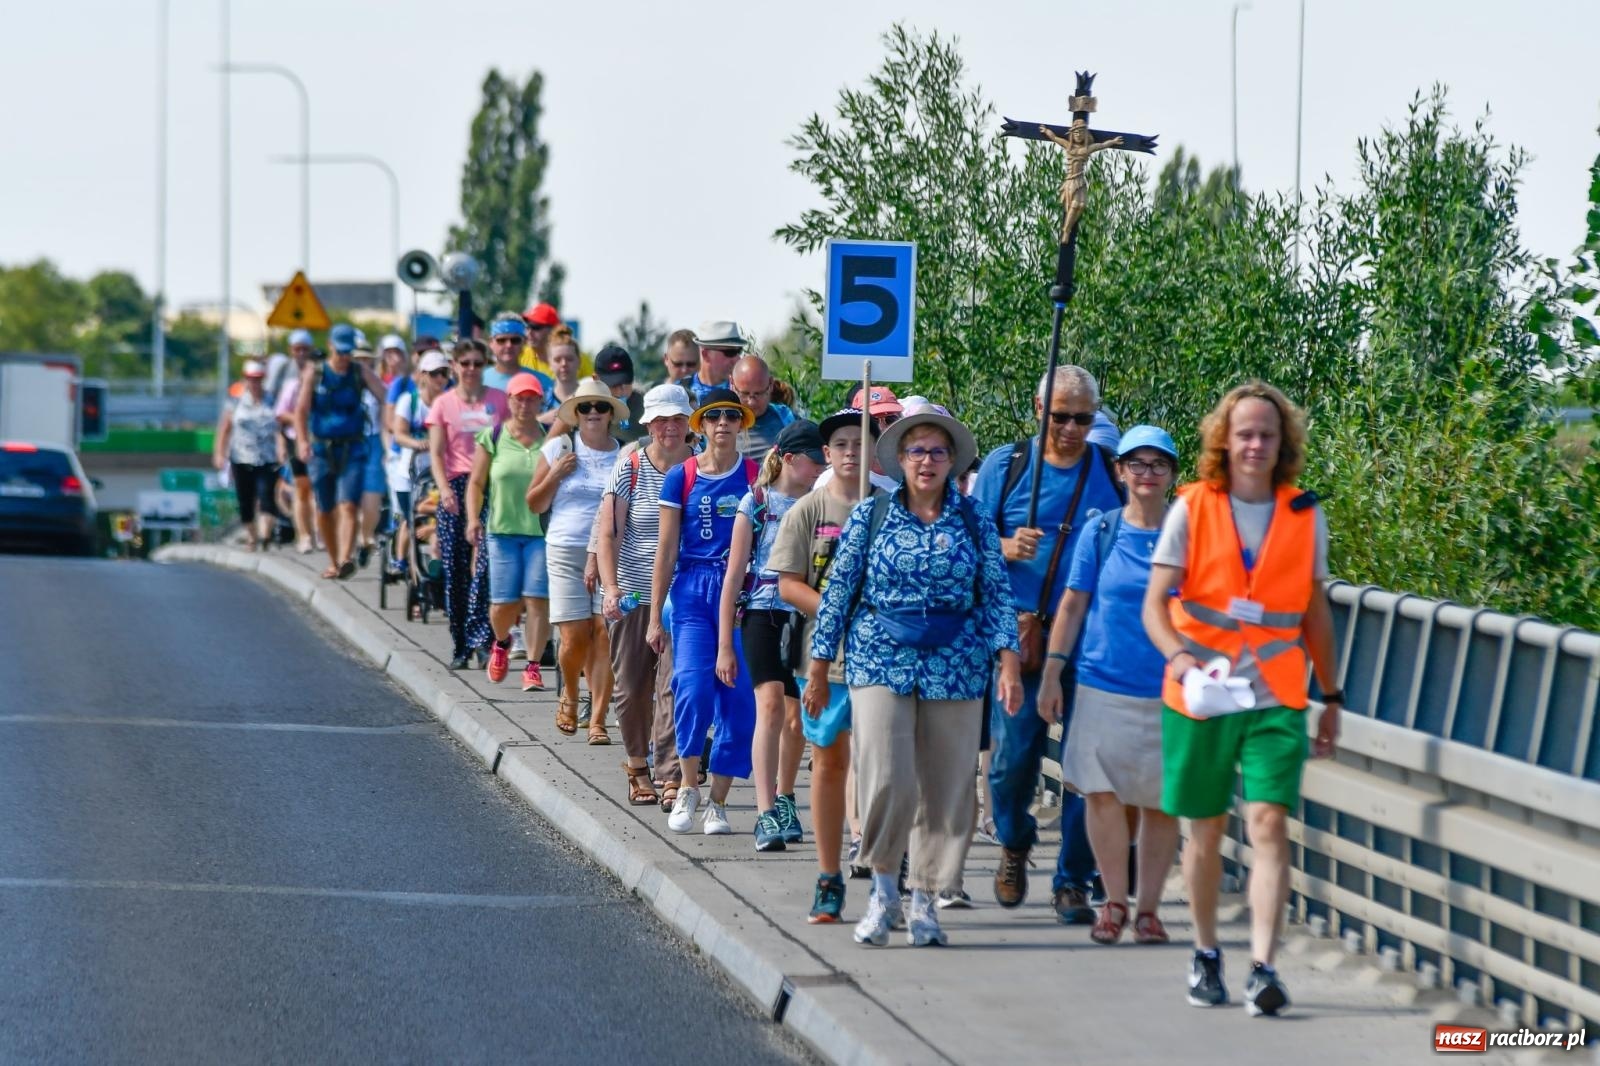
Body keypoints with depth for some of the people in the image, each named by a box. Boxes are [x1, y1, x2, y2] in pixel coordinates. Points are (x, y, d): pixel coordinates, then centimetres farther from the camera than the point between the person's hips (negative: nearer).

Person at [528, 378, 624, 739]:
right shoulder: (558, 449, 7)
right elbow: (535, 504, 11)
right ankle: (569, 695, 25)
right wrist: (555, 475, -6)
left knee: (605, 634, -10)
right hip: (567, 552, 0)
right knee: (575, 638, -6)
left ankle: (597, 720, -5)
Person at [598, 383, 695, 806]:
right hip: (634, 596, 0)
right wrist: (610, 588, -15)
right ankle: (638, 768, 22)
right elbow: (608, 534, -2)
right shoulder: (629, 468, 2)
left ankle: (671, 775, -8)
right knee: (632, 689, 5)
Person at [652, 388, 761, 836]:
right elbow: (666, 550, 5)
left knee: (738, 699, -1)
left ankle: (717, 801, 9)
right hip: (693, 592, -1)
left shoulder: (755, 475, 6)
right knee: (693, 686, -17)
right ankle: (688, 788, 0)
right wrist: (655, 617, 4)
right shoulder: (681, 477, 4)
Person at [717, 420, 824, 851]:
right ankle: (766, 815, -24)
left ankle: (784, 800, 29)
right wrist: (725, 645, -1)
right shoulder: (756, 503, 0)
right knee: (771, 704, -18)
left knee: (798, 716, 8)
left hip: (807, 618, 4)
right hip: (763, 615, -4)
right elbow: (733, 576, 1)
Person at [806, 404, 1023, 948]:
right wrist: (819, 670, 4)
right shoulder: (870, 516, 4)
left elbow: (997, 596, 4)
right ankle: (883, 887, 5)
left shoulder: (974, 523, 6)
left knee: (946, 788, 2)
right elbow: (839, 591, 5)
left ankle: (925, 899, 15)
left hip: (955, 672, 2)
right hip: (881, 664, -2)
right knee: (886, 778, -15)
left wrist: (1009, 662, -8)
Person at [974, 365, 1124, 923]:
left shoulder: (1113, 472, 8)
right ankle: (1014, 843, 25)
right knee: (1013, 752, -5)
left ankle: (1073, 881, 8)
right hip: (1020, 632, -1)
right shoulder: (1005, 465, 5)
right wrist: (1006, 548, -15)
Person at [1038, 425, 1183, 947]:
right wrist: (1051, 674, 3)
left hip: (1170, 689, 0)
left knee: (1161, 802, 3)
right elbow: (1073, 604, 7)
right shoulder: (1100, 531, 4)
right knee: (1104, 796, -4)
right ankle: (1114, 902, 9)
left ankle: (1148, 906, 13)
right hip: (1105, 684, 0)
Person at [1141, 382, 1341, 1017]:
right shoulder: (1192, 510, 1)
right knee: (1206, 830, 10)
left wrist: (1332, 699, 16)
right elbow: (1155, 603, -2)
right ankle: (1205, 954, 28)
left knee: (1270, 823, -14)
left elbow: (1316, 615, 15)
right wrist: (1178, 656, -22)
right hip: (1201, 696, 0)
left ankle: (1263, 968, -19)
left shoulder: (1305, 517, 7)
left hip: (1275, 699, 0)